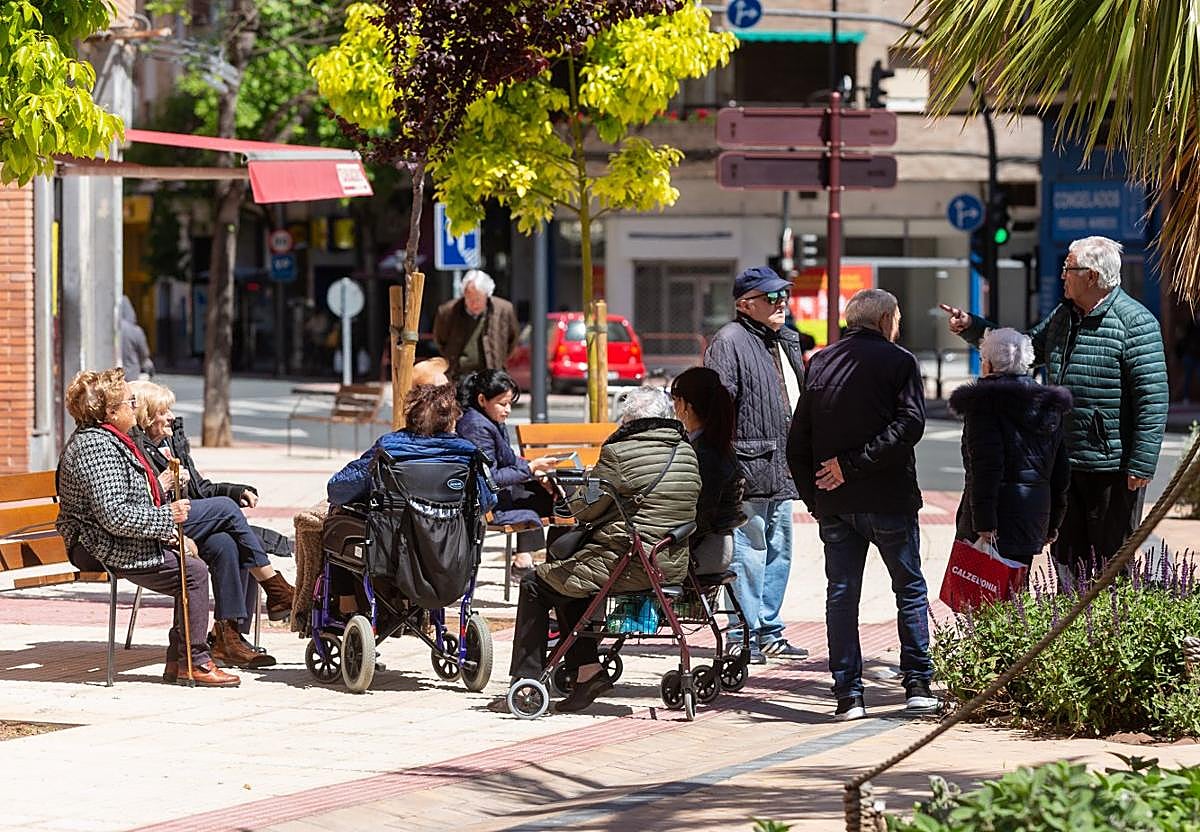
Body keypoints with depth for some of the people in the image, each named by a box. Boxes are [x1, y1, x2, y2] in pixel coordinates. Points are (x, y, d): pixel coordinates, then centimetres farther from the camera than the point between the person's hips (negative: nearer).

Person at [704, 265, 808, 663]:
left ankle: (769, 632, 22)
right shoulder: (729, 341, -11)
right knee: (749, 553, -8)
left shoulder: (787, 340, 18)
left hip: (781, 468, 9)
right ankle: (743, 636, -2)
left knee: (778, 551, 14)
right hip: (748, 467, -9)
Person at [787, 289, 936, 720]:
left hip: (834, 503, 3)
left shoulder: (820, 363, 8)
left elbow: (798, 440, 8)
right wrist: (855, 464, -15)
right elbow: (909, 423, -18)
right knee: (911, 590, 11)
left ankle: (847, 693, 3)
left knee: (841, 595, 7)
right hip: (888, 499, -3)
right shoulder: (898, 361, -4)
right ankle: (918, 685, 10)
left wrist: (813, 497, 12)